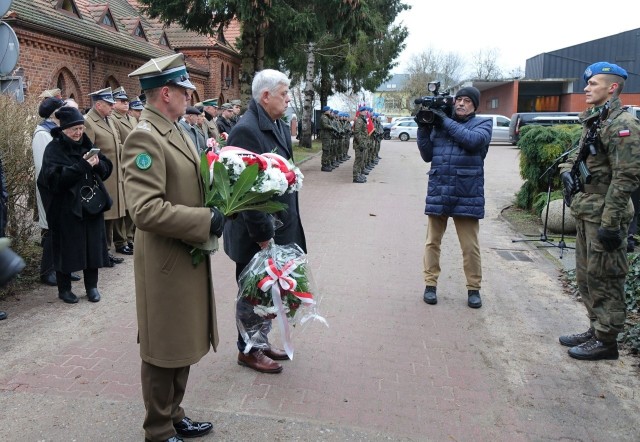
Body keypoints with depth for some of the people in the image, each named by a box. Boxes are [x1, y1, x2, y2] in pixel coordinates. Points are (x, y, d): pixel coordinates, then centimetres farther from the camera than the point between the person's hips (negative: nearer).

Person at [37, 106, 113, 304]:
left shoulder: (87, 145, 8)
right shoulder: (53, 149, -7)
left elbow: (107, 168, 6)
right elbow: (55, 178, -18)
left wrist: (97, 164, -16)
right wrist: (82, 166, -26)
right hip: (66, 208, -4)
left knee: (92, 245, 8)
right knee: (66, 248, 4)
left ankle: (92, 286, 22)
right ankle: (64, 289, 19)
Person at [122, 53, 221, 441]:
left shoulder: (174, 130, 10)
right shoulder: (144, 137, -19)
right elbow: (146, 210, -27)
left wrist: (214, 208, 4)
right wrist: (205, 221, -23)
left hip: (189, 257, 9)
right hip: (166, 262, -9)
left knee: (184, 345, 20)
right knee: (164, 351, 8)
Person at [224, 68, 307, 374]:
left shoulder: (279, 126, 9)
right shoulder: (246, 130, -19)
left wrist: (286, 227, 13)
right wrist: (263, 236, -21)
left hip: (279, 226, 8)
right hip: (255, 233, -8)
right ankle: (248, 350, 26)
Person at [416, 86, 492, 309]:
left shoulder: (482, 123, 6)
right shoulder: (438, 123, 12)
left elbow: (473, 140, -16)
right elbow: (427, 155, 8)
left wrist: (446, 121, -11)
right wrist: (423, 129, -4)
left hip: (467, 194, -2)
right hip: (438, 192, 3)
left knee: (470, 246, 4)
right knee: (432, 242, 8)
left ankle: (473, 289, 17)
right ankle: (430, 284, 20)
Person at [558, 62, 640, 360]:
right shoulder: (592, 122, 15)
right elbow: (578, 155, 27)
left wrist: (610, 223, -22)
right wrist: (566, 170, 2)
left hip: (603, 215, -10)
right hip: (585, 212, 10)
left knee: (604, 279, 0)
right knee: (586, 277, 17)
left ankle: (606, 340, 12)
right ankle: (595, 330, 30)